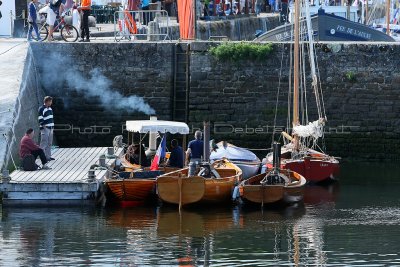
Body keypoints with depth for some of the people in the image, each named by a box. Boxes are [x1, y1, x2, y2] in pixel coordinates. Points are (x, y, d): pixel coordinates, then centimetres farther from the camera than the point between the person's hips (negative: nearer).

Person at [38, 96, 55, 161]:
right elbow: (40, 119, -15)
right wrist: (44, 125, -19)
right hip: (45, 128, -9)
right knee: (44, 143, -9)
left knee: (49, 143, 11)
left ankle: (48, 156, 17)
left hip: (50, 128, 9)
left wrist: (52, 126, 20)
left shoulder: (50, 108, 16)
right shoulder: (41, 109, -11)